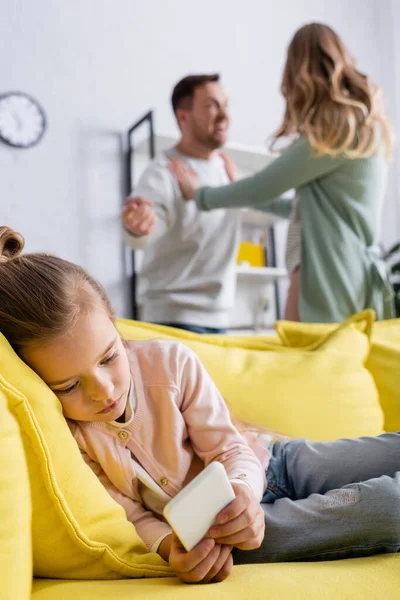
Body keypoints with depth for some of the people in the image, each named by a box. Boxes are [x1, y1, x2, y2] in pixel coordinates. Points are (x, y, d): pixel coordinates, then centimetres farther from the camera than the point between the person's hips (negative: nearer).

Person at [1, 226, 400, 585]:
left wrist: (242, 491, -35)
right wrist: (170, 547, -36)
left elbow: (229, 449, -12)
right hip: (198, 531, -3)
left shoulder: (169, 361, -18)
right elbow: (133, 517, -13)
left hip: (263, 466, 4)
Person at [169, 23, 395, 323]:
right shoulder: (360, 123, 19)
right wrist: (244, 192, 33)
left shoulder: (339, 126, -10)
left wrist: (199, 195, 8)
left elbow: (263, 188, -8)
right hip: (340, 272, 9)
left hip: (331, 276, -9)